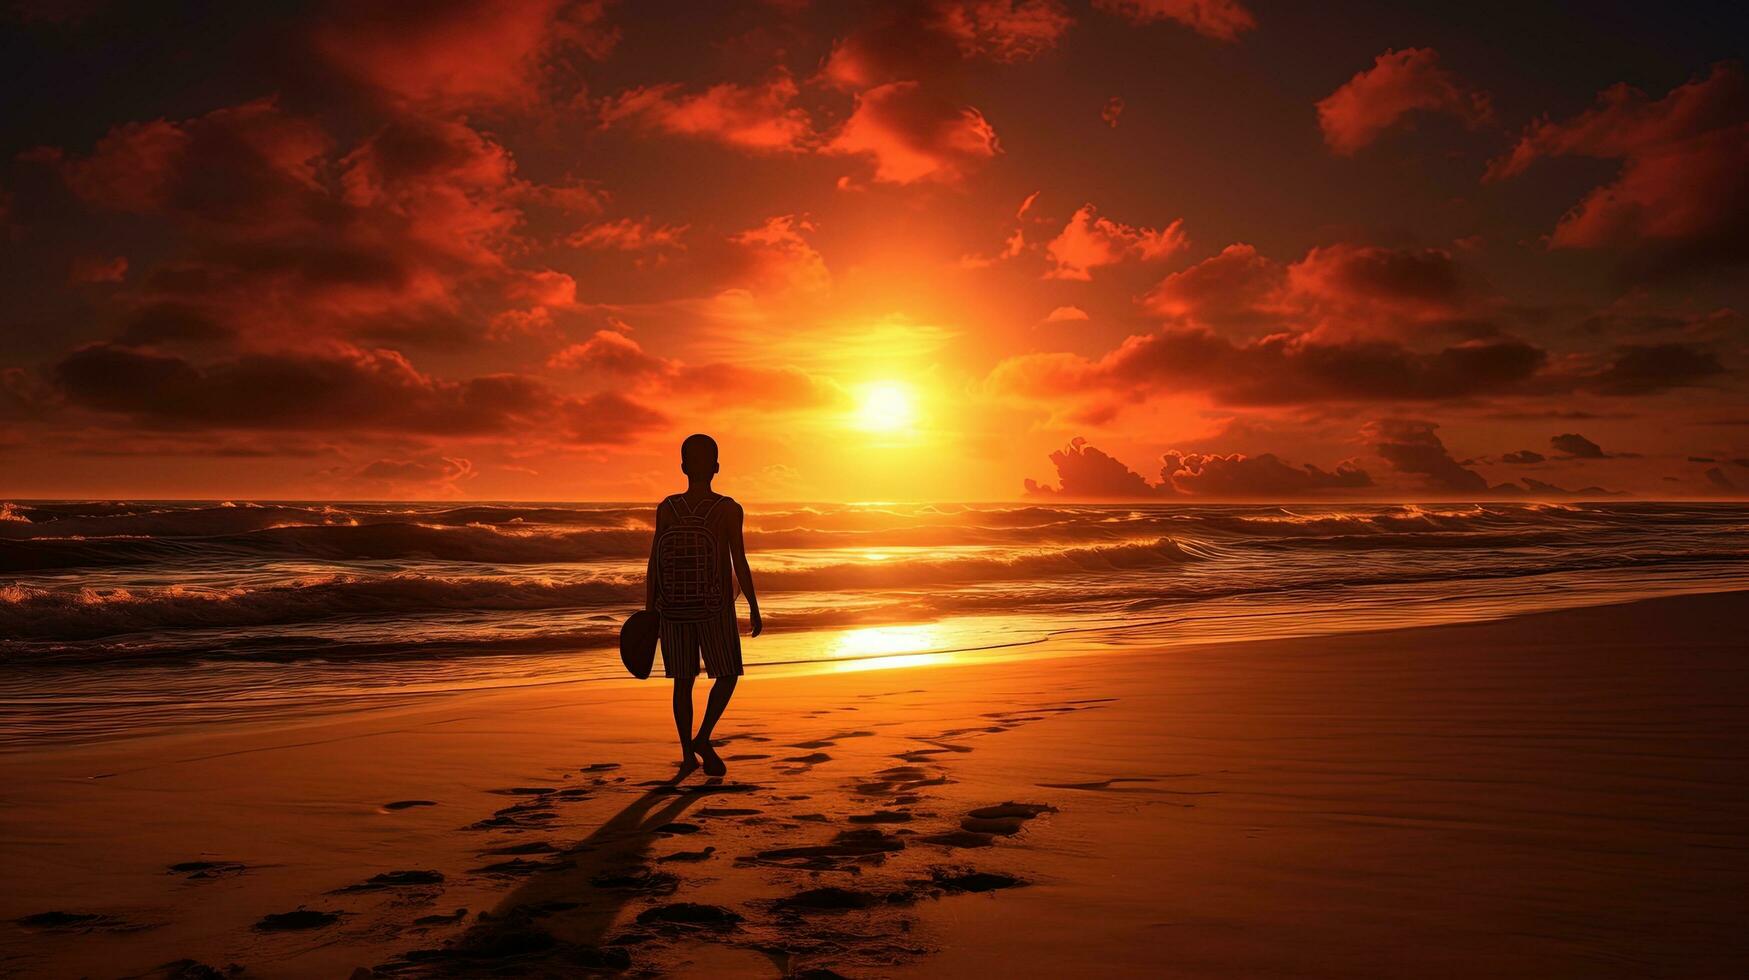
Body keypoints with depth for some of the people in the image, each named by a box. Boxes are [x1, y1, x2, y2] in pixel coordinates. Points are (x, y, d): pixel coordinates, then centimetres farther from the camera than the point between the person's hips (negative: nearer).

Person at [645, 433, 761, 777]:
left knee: (684, 679, 12)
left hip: (675, 609, 3)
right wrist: (754, 609, -3)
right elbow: (740, 565, -13)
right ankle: (703, 737, -4)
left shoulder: (666, 509, -5)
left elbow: (654, 565, -5)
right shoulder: (729, 510, -12)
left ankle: (688, 753, 11)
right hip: (715, 610, -2)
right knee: (727, 675, 12)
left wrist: (649, 612, 2)